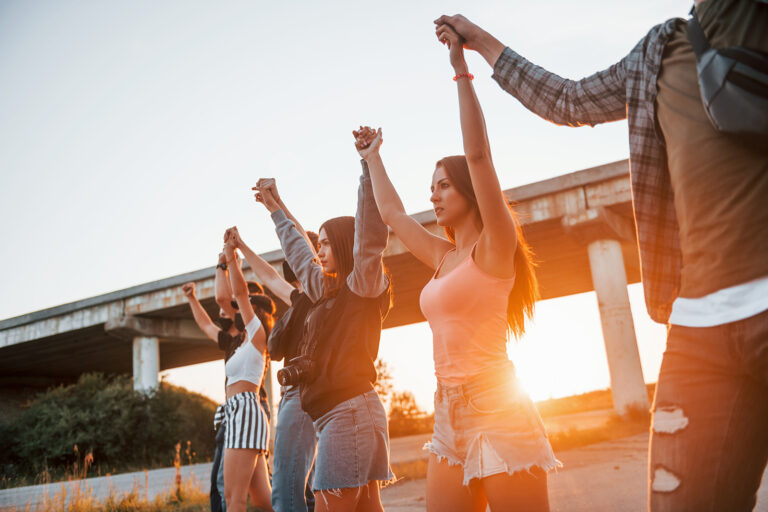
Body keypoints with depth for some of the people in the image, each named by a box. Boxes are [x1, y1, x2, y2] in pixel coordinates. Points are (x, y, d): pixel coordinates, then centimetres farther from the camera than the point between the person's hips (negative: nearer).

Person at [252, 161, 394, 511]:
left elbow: (370, 232, -19)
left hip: (349, 410, -9)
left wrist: (369, 164, -23)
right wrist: (276, 211, 45)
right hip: (337, 413, 9)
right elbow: (298, 255, 35)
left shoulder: (363, 285, -4)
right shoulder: (328, 290, 21)